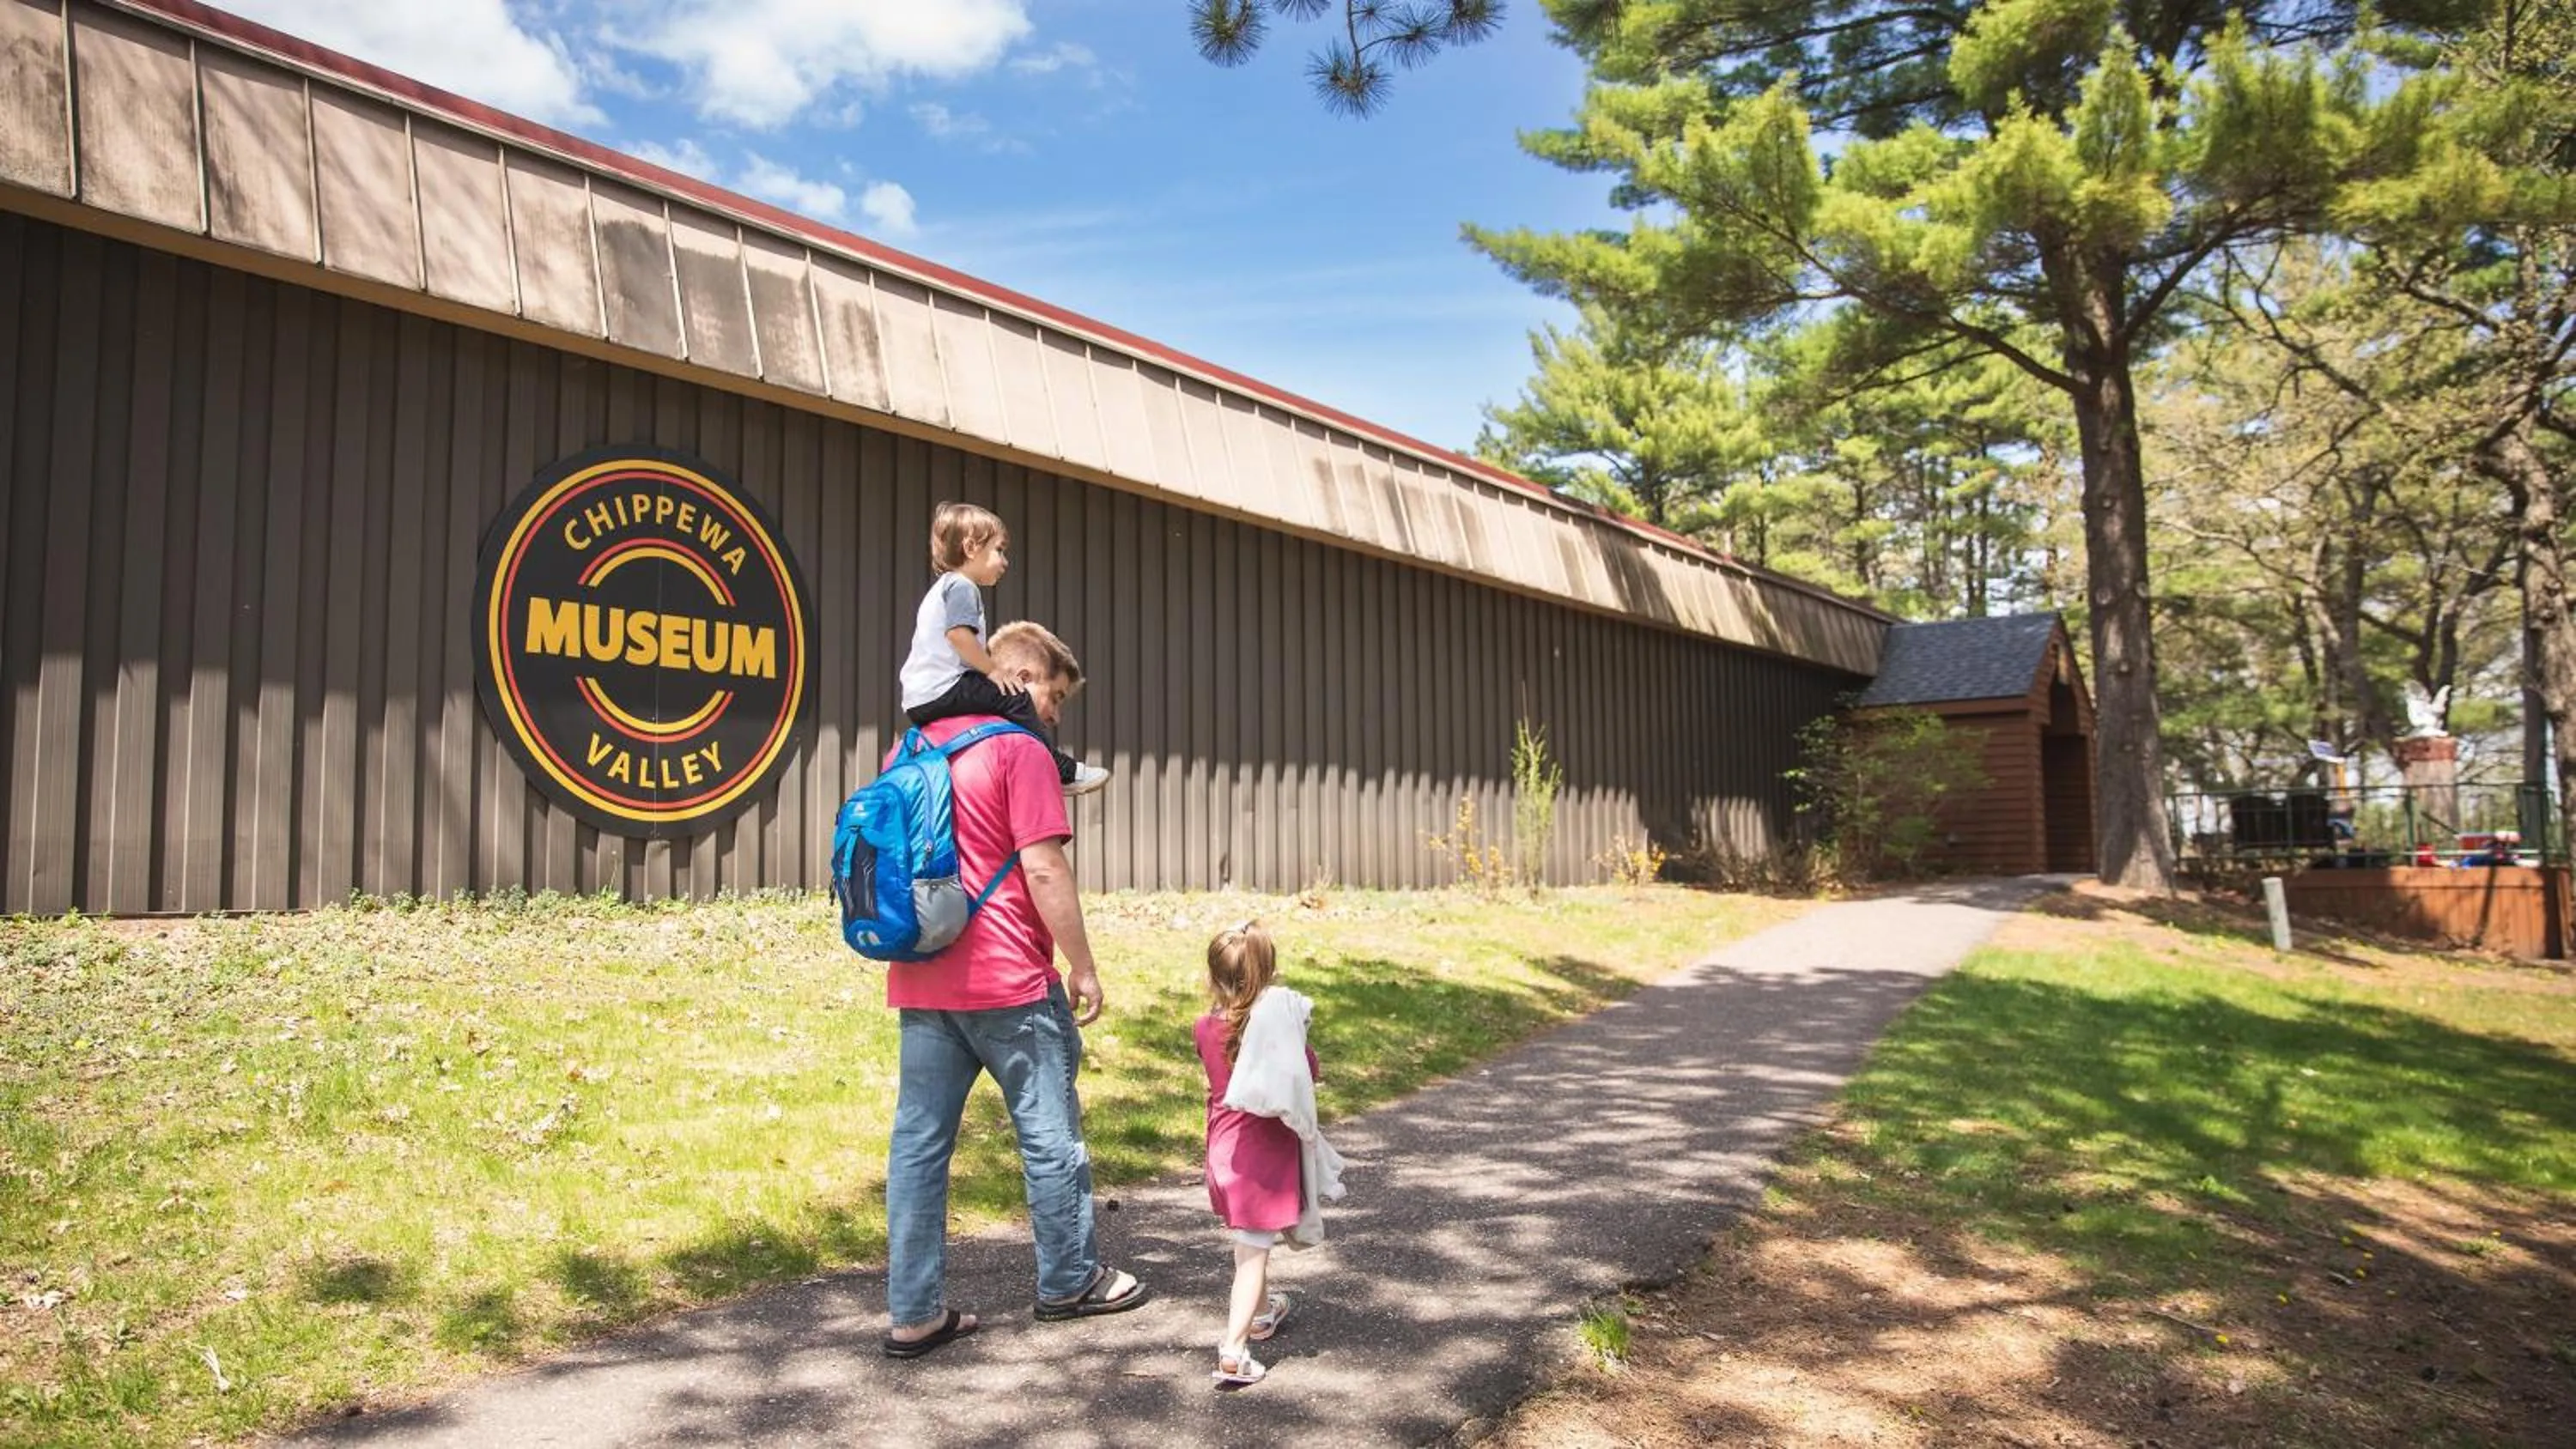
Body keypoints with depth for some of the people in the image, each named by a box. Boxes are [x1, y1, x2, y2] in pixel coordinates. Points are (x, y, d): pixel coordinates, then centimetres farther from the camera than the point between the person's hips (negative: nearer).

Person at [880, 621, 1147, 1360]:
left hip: (921, 982, 7)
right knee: (1050, 1135, 8)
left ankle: (913, 1313, 11)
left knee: (919, 1141, 7)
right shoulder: (1019, 751, -9)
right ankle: (1071, 1281, 22)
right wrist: (1083, 968, -7)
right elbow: (1043, 871, -15)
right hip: (1007, 980, -7)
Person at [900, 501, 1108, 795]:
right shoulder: (961, 586, -7)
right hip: (940, 691, -11)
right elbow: (958, 634, -23)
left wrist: (989, 667, 22)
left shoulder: (942, 588, 27)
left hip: (920, 701, 11)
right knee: (1012, 698, -16)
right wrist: (992, 670, -16)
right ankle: (1062, 771, -18)